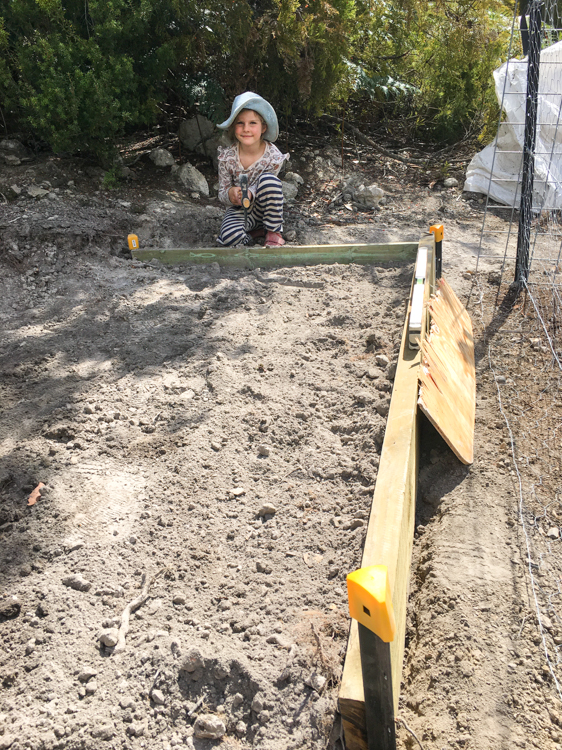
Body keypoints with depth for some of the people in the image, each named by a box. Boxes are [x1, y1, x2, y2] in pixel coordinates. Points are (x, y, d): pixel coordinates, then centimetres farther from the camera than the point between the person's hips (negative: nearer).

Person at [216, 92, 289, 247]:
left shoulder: (273, 156, -16)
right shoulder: (226, 157, -12)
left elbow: (268, 186, -9)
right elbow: (221, 194, -4)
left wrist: (249, 192, -33)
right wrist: (230, 194, -32)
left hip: (264, 207, 0)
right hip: (240, 209, 0)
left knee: (268, 179, -32)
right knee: (230, 237, -33)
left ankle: (274, 231, -13)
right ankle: (260, 230, 1)